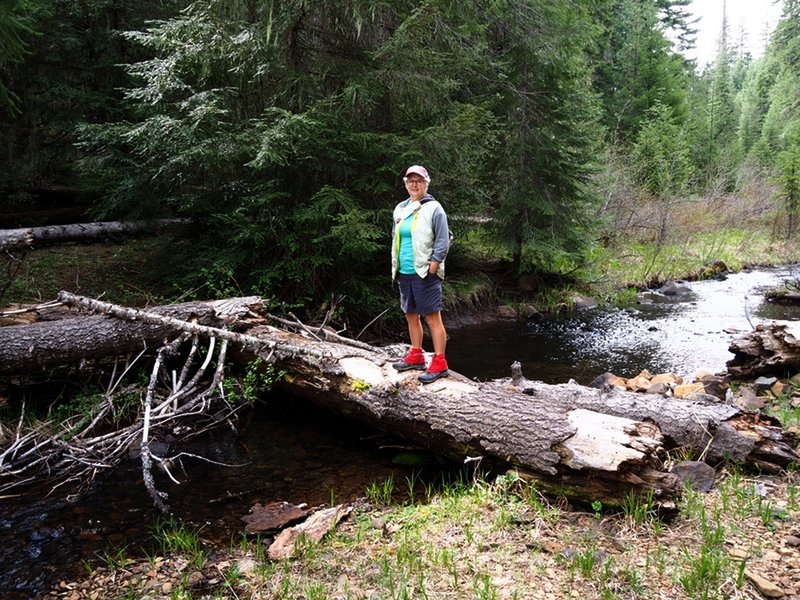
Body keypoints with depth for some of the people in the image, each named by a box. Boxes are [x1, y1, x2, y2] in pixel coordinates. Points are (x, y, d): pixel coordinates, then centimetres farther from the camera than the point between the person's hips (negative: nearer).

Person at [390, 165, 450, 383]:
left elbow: (443, 241, -10)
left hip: (424, 273, -7)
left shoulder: (433, 209, -6)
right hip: (404, 273, 7)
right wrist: (395, 264, 14)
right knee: (411, 316, 14)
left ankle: (439, 363, -3)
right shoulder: (400, 209, 15)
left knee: (433, 317, -6)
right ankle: (416, 356, 26)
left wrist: (432, 267, -15)